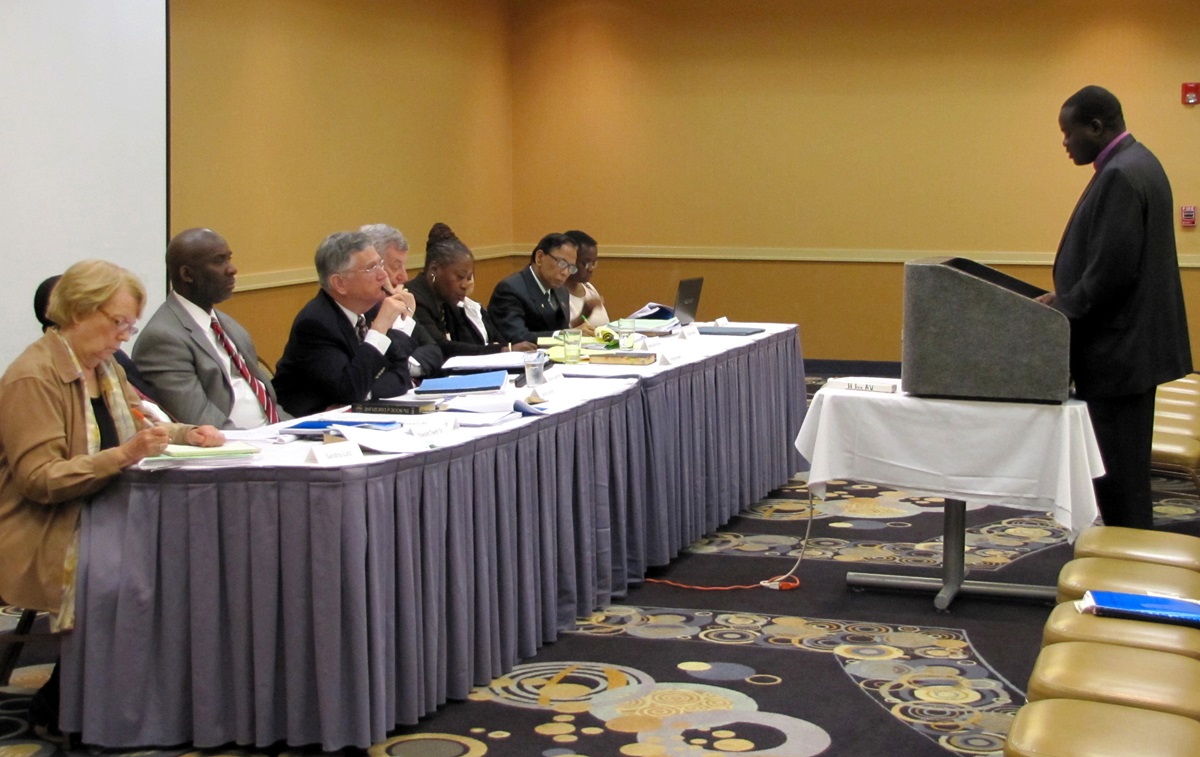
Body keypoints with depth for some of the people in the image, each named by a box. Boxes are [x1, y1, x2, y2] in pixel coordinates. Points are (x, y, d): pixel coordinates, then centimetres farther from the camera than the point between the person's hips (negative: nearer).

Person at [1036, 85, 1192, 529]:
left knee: (1119, 467, -4)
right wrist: (1067, 297, 12)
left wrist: (1062, 309, -12)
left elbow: (1113, 269, -24)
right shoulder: (1136, 164, 13)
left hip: (1119, 347, -11)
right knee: (1125, 464, 16)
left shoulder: (1121, 175, -20)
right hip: (1132, 342, 11)